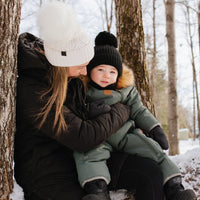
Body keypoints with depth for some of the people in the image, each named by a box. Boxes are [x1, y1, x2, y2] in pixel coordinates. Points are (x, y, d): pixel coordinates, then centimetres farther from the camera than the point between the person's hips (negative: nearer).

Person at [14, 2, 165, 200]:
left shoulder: (72, 78, 1)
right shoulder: (31, 93, -24)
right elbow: (84, 137, -25)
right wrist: (120, 111, -9)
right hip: (48, 173, -7)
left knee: (150, 172, -9)